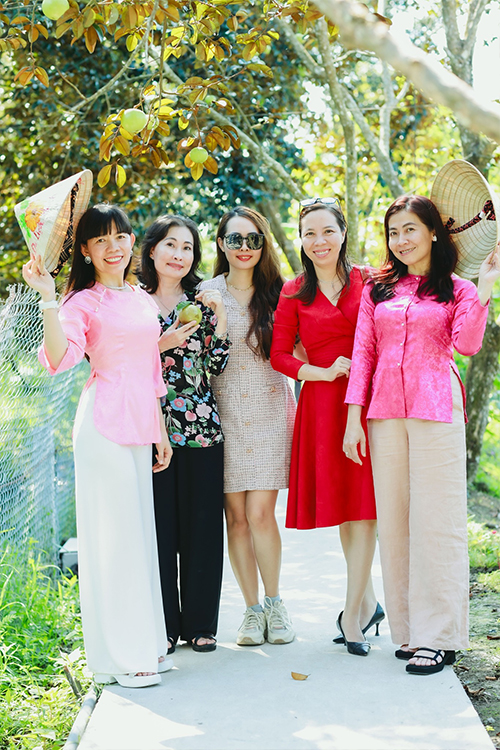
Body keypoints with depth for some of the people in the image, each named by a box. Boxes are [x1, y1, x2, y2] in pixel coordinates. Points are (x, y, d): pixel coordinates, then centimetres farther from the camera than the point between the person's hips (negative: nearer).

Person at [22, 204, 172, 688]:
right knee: (112, 533, -4)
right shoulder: (84, 302, -4)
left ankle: (145, 644, 21)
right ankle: (117, 655, 3)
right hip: (105, 422, -7)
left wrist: (160, 429, 17)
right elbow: (59, 358, -21)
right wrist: (48, 298, -28)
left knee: (139, 532, 11)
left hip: (141, 424, 7)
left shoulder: (142, 300, 16)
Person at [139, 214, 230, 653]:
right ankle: (165, 625, 13)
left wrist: (219, 317, -7)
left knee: (203, 525, 4)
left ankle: (200, 623, 16)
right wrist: (161, 345, -11)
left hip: (200, 427, 1)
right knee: (159, 526, 1)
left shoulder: (203, 301, 9)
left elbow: (216, 367, 2)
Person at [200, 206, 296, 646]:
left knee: (260, 513, -9)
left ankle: (274, 601, 11)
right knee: (236, 517, 2)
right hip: (224, 413, 1)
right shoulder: (207, 293, 5)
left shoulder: (278, 294, 7)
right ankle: (253, 609, 15)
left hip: (269, 412, 0)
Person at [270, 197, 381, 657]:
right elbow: (279, 354, 5)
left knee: (363, 503, -7)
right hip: (322, 405, 2)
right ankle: (368, 601, 22)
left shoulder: (368, 282, 4)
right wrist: (323, 372, -8)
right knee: (340, 504, 7)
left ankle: (353, 613, -2)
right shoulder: (294, 293, 6)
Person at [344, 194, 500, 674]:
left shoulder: (456, 289, 7)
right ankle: (408, 630, 13)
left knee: (435, 519, -4)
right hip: (385, 411, 4)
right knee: (393, 519, 4)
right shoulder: (377, 290, 15)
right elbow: (363, 353, 11)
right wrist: (353, 417, 4)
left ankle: (438, 636, 2)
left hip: (436, 408, -3)